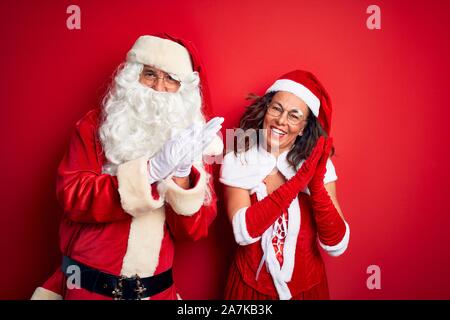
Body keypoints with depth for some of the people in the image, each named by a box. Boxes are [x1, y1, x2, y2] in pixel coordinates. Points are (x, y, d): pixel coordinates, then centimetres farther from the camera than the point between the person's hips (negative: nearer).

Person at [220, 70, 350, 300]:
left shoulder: (319, 165, -11)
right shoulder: (236, 162, -13)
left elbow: (337, 246, -17)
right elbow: (243, 233, -25)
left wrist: (316, 184, -30)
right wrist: (299, 180, -28)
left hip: (306, 286, 1)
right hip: (250, 286, -1)